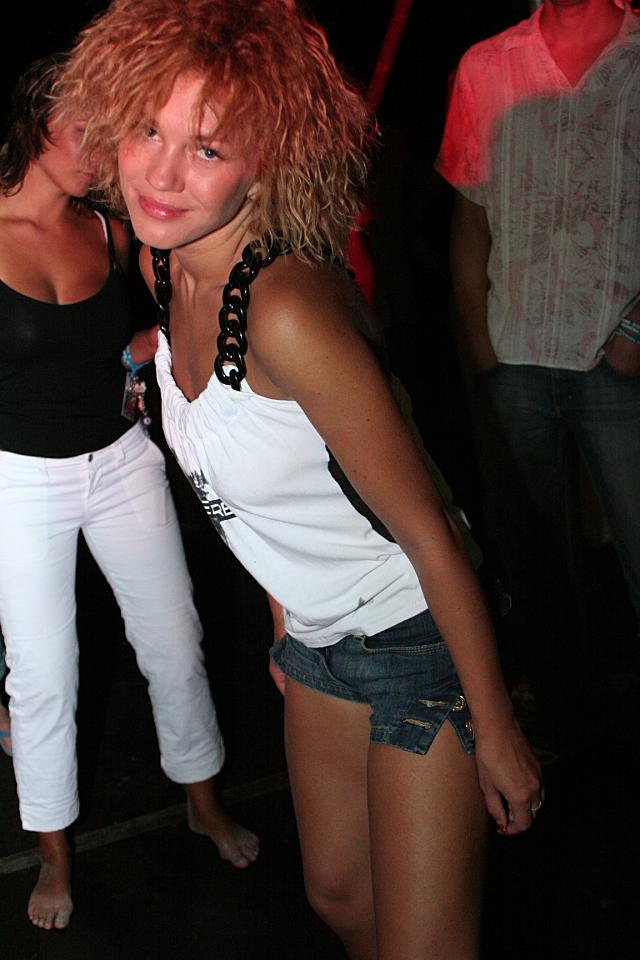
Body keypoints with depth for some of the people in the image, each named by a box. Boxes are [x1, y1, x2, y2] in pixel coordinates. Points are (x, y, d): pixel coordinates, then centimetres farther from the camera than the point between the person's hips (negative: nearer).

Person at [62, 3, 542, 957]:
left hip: (420, 641, -8)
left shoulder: (288, 307, -30)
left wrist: (496, 733, -16)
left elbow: (427, 529, -24)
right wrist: (287, 612, 16)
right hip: (317, 639, 8)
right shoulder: (164, 267, -4)